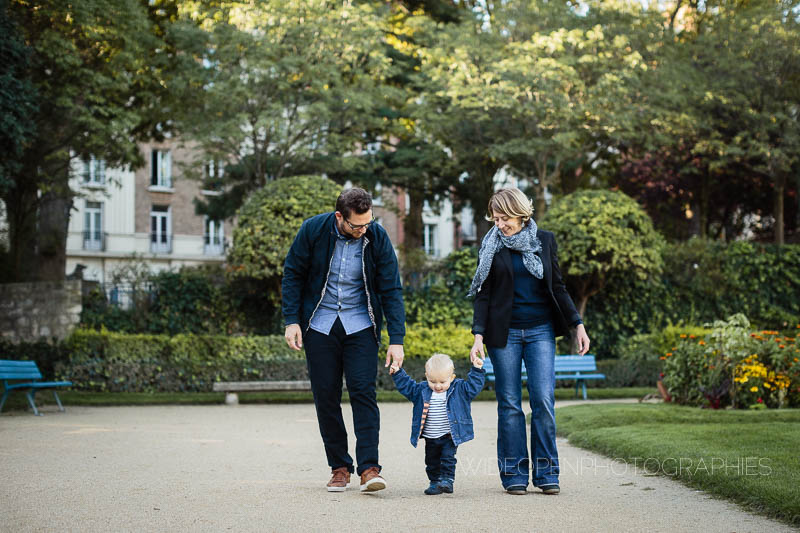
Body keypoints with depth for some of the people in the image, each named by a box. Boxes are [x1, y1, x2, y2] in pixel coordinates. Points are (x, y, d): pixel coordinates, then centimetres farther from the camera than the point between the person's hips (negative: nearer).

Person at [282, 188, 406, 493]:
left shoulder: (377, 238, -11)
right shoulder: (313, 230, -11)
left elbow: (391, 290, -7)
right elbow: (293, 275, 0)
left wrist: (396, 339, -12)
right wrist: (291, 320, -7)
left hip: (360, 325, -1)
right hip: (319, 324, 1)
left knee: (363, 391, -12)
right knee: (326, 396, 2)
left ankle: (369, 469, -13)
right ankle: (339, 468, 12)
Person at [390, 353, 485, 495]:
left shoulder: (459, 389, -5)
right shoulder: (422, 390, 1)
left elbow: (473, 386, -7)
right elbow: (407, 387, 10)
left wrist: (476, 370, -15)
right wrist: (398, 374, 4)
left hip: (449, 436, -3)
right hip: (430, 438, 4)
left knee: (448, 458, -9)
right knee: (432, 462, 11)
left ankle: (447, 480, -3)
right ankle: (435, 482, 21)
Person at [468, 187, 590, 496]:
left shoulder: (544, 241, 6)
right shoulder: (491, 247, 3)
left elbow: (557, 288, 11)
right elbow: (483, 295, 3)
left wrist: (577, 325, 5)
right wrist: (478, 336, -8)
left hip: (540, 331, 1)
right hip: (504, 332, 0)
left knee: (543, 400, -8)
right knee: (509, 404, 0)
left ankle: (546, 473, 1)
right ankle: (515, 474, 7)